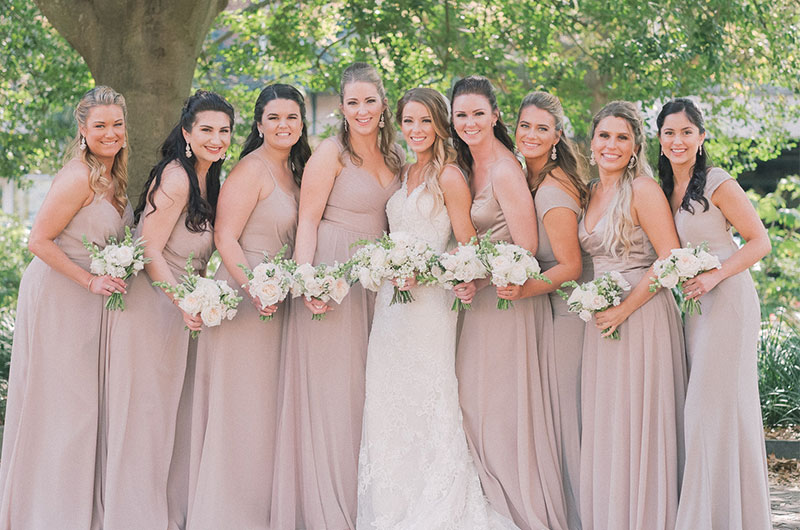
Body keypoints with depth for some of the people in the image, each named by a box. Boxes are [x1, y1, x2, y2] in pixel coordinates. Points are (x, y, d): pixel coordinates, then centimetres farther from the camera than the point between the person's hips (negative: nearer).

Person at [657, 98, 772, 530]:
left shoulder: (717, 184, -10)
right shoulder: (664, 190, 12)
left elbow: (759, 242, -9)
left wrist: (713, 277, -18)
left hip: (727, 299, -7)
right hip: (690, 306, 7)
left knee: (718, 404, -7)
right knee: (698, 408, 7)